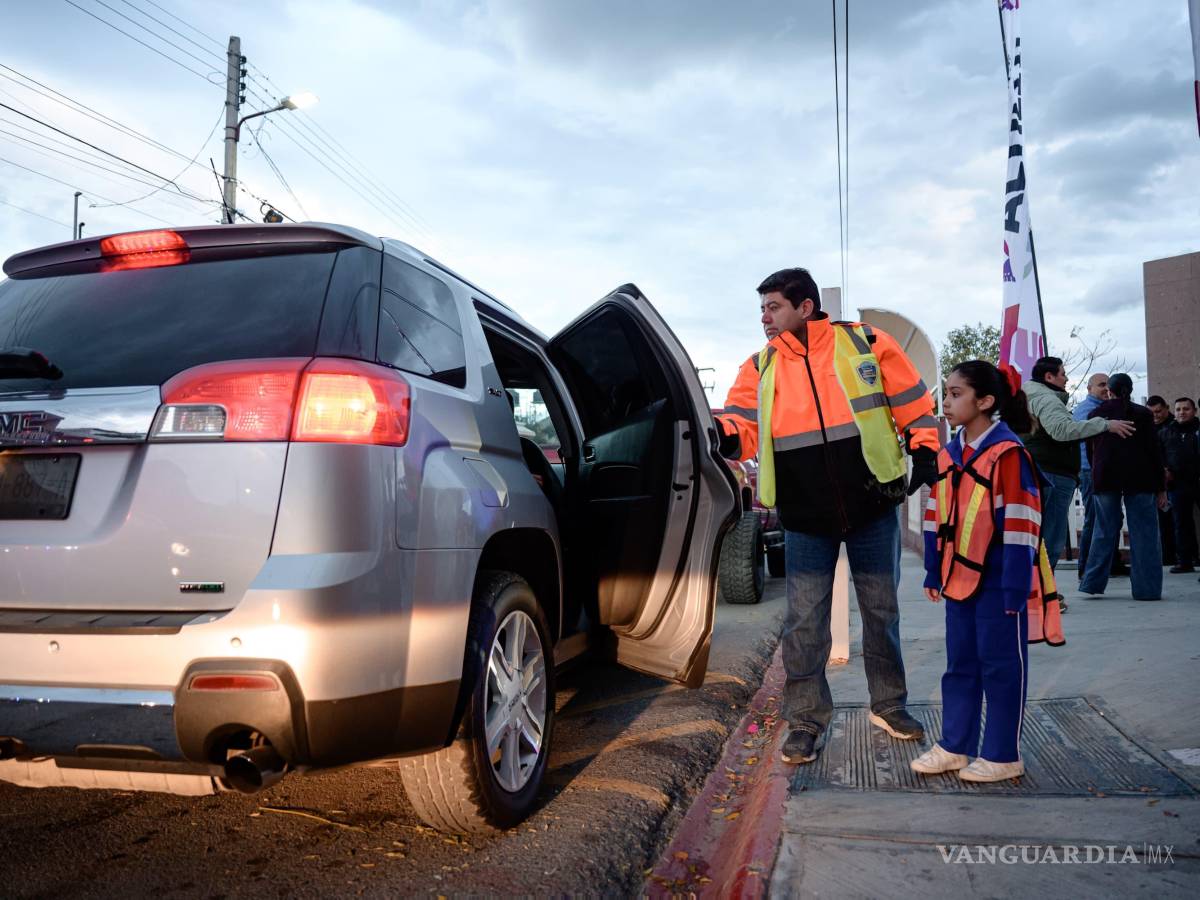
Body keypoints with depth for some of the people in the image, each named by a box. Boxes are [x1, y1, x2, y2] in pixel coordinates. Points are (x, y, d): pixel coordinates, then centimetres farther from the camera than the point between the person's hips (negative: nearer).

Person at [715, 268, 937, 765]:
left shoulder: (866, 344, -3)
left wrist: (924, 452, -6)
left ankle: (889, 705, 33)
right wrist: (722, 433, -27)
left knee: (880, 611, 14)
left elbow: (913, 403, 3)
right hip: (805, 518, 1)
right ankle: (807, 721, 17)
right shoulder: (761, 367, 3)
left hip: (873, 508, -1)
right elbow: (741, 423, -6)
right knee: (804, 621, 3)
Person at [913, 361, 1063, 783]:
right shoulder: (949, 455, 9)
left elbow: (1019, 524, -17)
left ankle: (1003, 756, 17)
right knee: (960, 664, 15)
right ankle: (954, 746, 26)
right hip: (959, 579, 8)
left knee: (1001, 667, 5)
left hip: (998, 583, -7)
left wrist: (1016, 586, -18)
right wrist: (935, 573, 14)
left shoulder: (1007, 453, -15)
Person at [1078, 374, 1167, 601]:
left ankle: (1091, 585, 5)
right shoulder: (1142, 414, 1)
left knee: (1104, 531, 8)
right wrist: (1160, 487, 2)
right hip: (1139, 479, -2)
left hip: (1104, 478, 2)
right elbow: (1154, 451, 0)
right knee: (1143, 532, 2)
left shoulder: (1096, 414, 7)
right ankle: (1146, 588, 1)